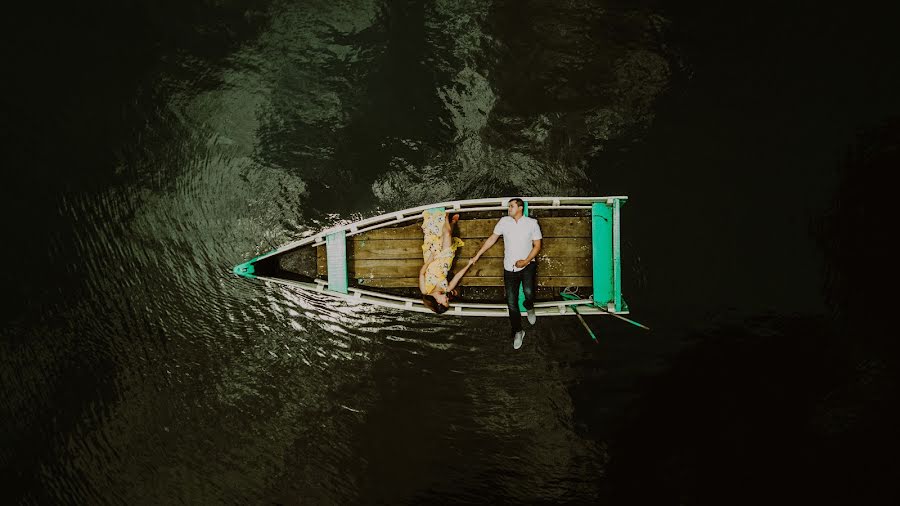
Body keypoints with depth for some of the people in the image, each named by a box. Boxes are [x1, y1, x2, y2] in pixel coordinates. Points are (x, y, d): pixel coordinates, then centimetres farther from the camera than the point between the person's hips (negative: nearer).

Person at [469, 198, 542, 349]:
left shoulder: (532, 223, -3)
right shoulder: (504, 221, 3)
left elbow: (537, 245, -2)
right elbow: (492, 239, 8)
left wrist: (525, 261, -15)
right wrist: (477, 256, 6)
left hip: (527, 264, -2)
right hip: (510, 267, 3)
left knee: (528, 293, -25)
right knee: (511, 301, 1)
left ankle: (529, 308, 12)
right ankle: (518, 332, 18)